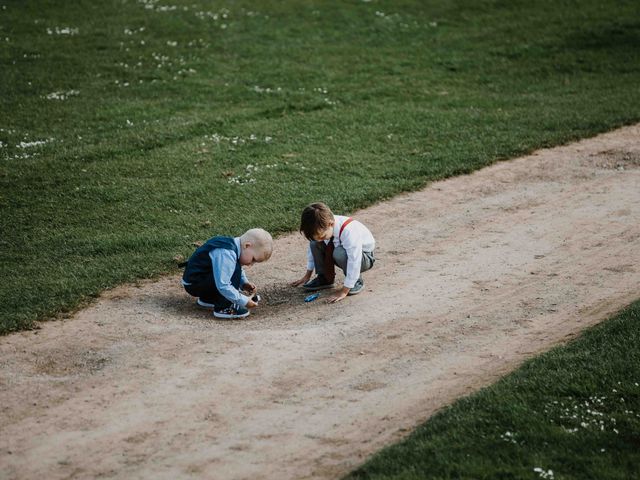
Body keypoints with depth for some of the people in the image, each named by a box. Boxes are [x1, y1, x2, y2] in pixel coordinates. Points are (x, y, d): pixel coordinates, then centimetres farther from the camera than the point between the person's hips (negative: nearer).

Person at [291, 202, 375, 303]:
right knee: (314, 244, -14)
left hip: (364, 257, -6)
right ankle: (324, 278, 2)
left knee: (340, 253, -36)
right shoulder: (320, 229, -19)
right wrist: (307, 276, 5)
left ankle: (357, 281, -11)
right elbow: (312, 248, 0)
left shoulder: (348, 231, -39)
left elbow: (354, 262, -38)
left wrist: (344, 291, -36)